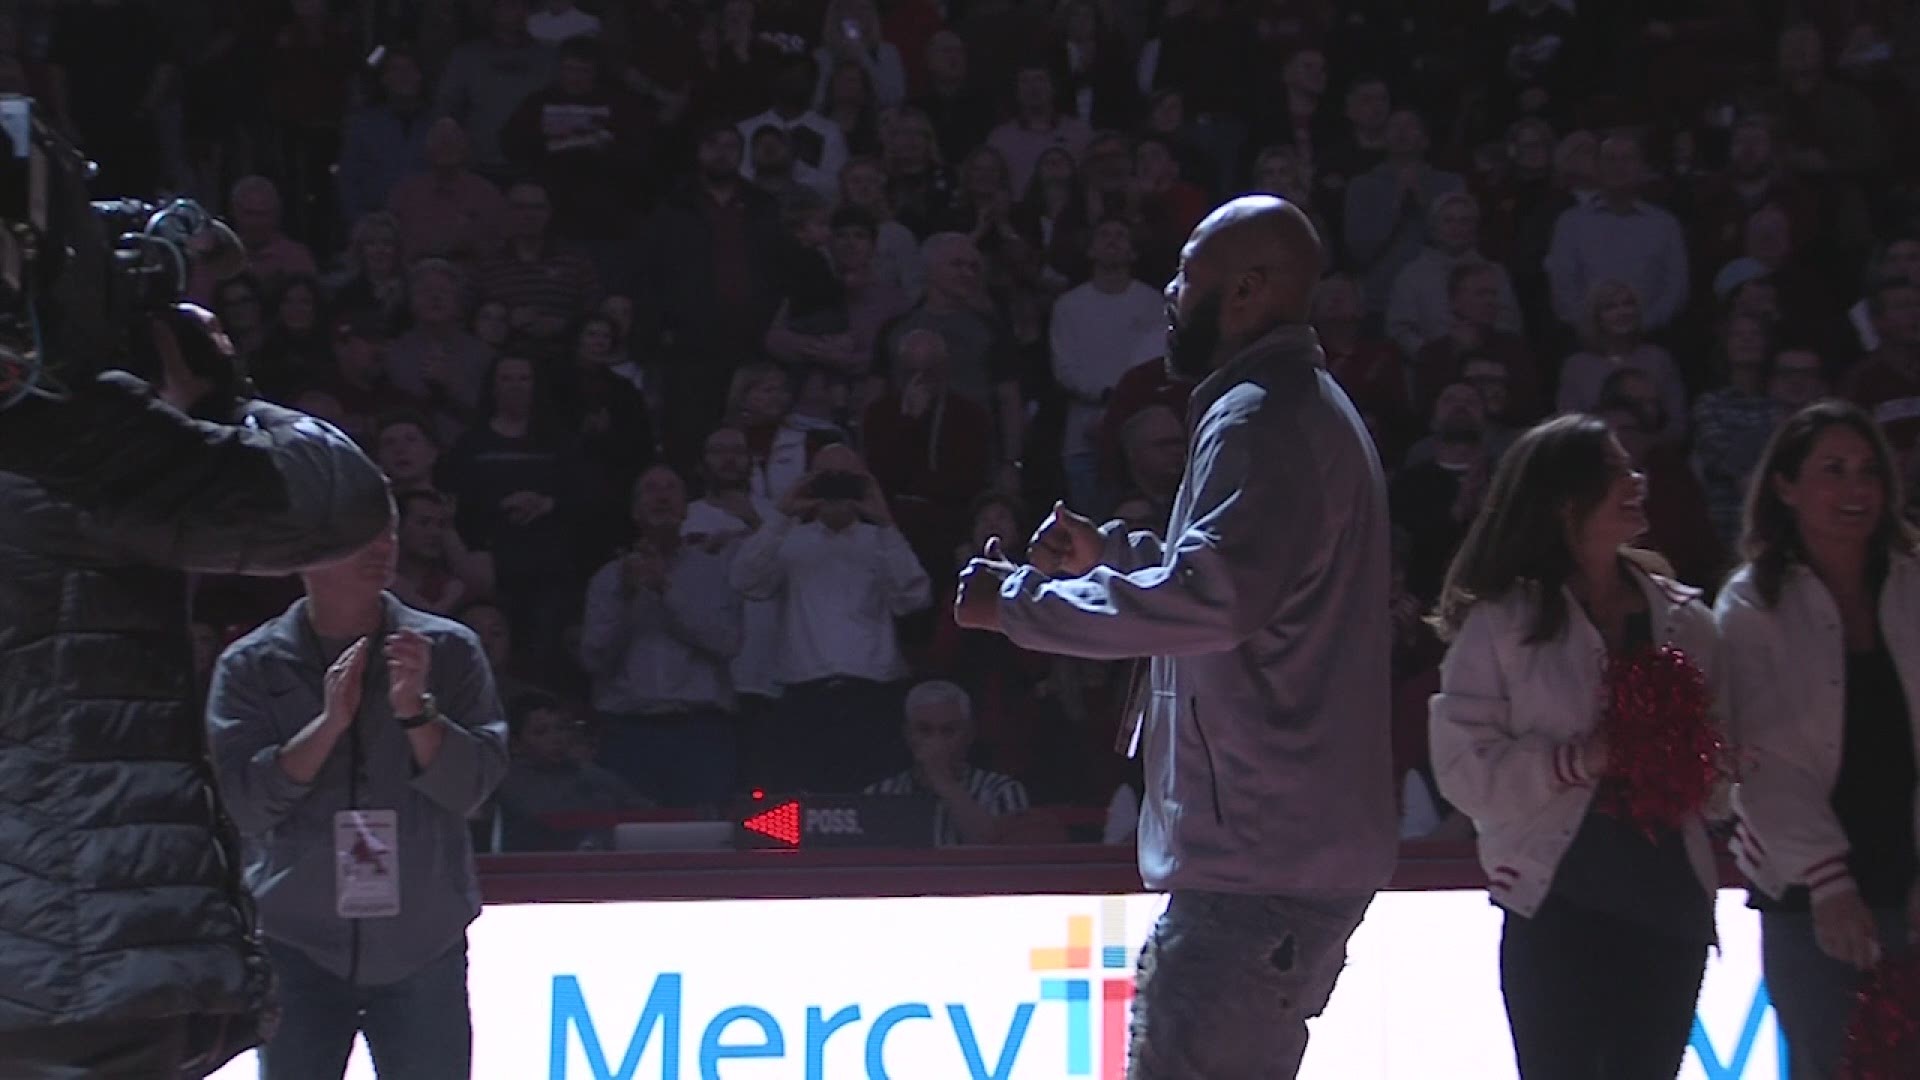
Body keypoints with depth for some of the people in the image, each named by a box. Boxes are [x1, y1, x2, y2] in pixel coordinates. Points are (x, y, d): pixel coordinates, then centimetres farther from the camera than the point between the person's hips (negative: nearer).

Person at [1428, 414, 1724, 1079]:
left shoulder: (1681, 618, 10)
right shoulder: (1503, 621, -4)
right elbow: (1466, 768, -10)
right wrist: (1576, 761, -21)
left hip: (1670, 904, 4)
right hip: (1559, 905, -4)